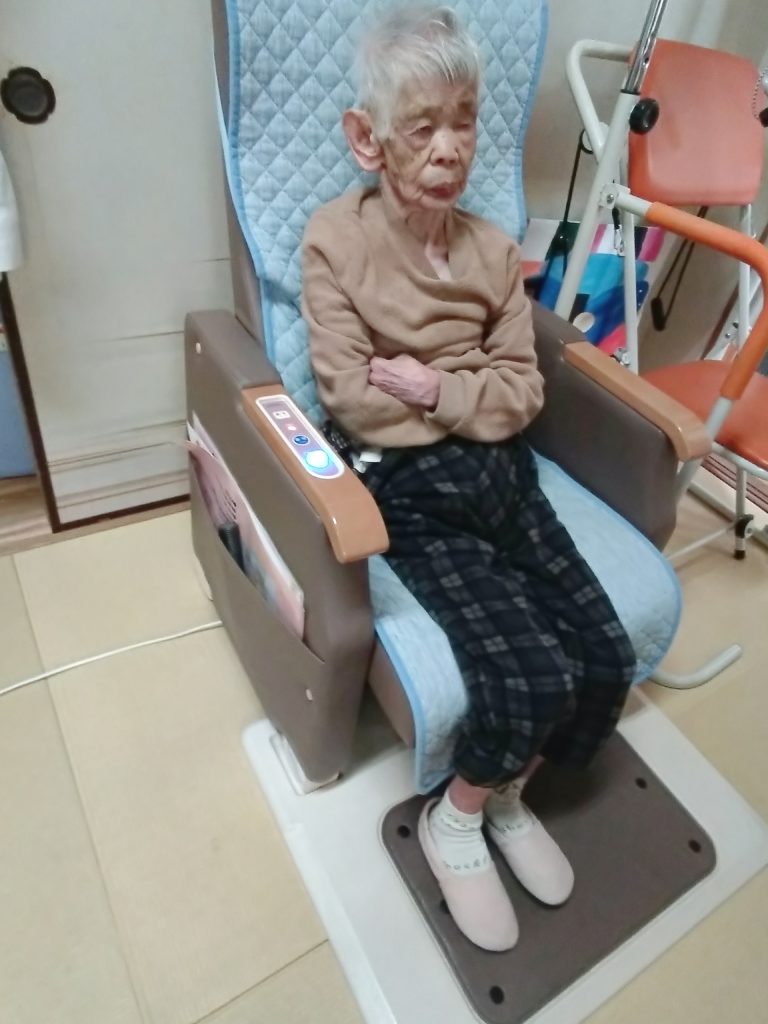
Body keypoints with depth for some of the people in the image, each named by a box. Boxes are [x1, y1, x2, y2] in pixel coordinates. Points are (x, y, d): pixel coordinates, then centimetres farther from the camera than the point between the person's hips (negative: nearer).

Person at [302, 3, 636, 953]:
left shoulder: (493, 248, 8)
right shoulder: (334, 239, -5)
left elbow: (523, 396, 1)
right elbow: (354, 402, -12)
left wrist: (428, 386, -13)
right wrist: (472, 393, -4)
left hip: (500, 474, 5)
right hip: (408, 488, -5)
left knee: (606, 657, -6)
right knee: (534, 678, -18)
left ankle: (507, 797, 24)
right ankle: (455, 825, 15)